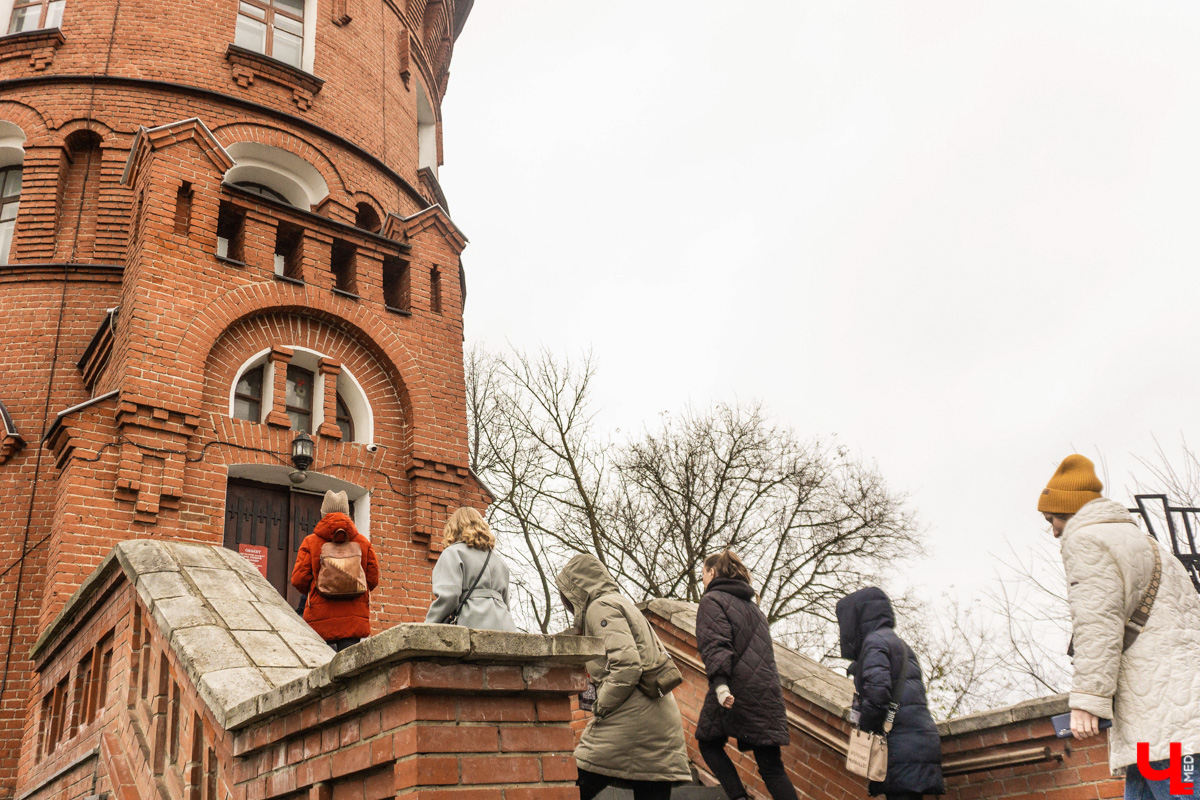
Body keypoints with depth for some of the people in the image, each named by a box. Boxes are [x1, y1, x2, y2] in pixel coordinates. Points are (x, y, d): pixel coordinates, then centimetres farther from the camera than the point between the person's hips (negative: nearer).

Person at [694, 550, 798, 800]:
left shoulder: (712, 600, 0)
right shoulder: (752, 605, 24)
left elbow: (714, 645, -15)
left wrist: (719, 684, -27)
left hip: (735, 691, -6)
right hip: (766, 692, 6)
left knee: (709, 744, 15)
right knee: (771, 765, 4)